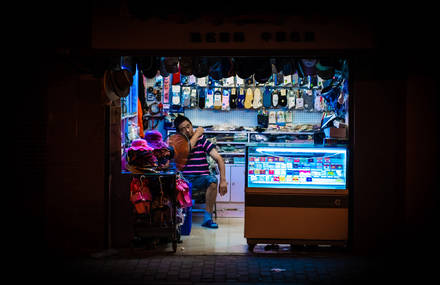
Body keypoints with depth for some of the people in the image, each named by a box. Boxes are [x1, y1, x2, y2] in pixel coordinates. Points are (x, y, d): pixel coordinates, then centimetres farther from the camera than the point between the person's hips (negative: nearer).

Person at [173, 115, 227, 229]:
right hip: (184, 178, 0)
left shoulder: (202, 139, 4)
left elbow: (219, 159, -3)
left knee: (212, 180, -33)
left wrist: (223, 180, -14)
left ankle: (208, 218, -23)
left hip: (201, 178, 0)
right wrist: (197, 133, -4)